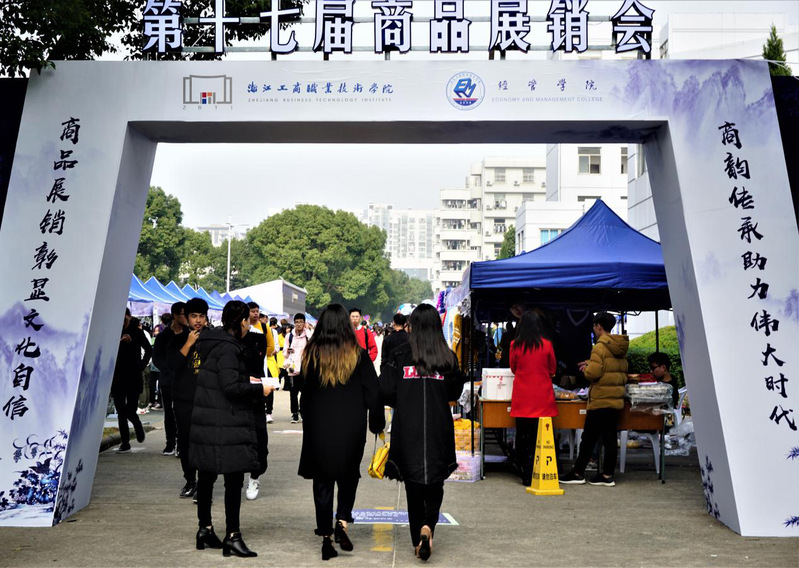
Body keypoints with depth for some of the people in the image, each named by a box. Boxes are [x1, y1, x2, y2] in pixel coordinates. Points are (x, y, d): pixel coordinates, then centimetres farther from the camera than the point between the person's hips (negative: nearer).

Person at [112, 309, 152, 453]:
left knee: (130, 410, -8)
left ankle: (138, 427, 25)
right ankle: (125, 442, 10)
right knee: (121, 411, 3)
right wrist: (120, 341, -22)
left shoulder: (137, 332, 2)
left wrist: (142, 365, 3)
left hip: (133, 377, -1)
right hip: (117, 377, 2)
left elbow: (149, 350, 11)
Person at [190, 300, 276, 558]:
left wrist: (249, 382, 18)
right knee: (234, 479, -4)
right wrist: (259, 389, -9)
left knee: (206, 476, 15)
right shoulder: (227, 348, -17)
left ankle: (205, 529, 26)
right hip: (227, 425, -10)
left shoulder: (214, 342, 12)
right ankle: (232, 536, 0)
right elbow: (231, 387, -22)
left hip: (206, 421, 10)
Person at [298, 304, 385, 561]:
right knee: (348, 475, 17)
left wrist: (307, 424, 14)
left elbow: (305, 394, 5)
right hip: (351, 428, -1)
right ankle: (342, 521, -3)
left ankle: (326, 536, 9)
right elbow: (372, 392, -5)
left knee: (322, 481, 9)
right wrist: (377, 423, 6)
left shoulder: (311, 354, -2)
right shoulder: (357, 354, -7)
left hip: (318, 428, 1)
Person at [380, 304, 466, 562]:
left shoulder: (400, 355, -5)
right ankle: (428, 526, -12)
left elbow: (385, 390, -6)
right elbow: (455, 392, 6)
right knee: (435, 482, 12)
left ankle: (418, 540, 15)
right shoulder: (448, 357, -1)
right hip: (439, 428, 1)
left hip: (407, 427, 0)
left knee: (413, 484, 11)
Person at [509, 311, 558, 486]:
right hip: (543, 398, 0)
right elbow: (553, 369, 10)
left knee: (523, 436, 6)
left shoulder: (515, 345, -4)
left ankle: (526, 475, 8)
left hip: (522, 398, 0)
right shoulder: (547, 345, -4)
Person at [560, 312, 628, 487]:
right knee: (610, 438, 8)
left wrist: (587, 368, 2)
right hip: (616, 399, 7)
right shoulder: (620, 348, 12)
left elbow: (593, 373, -21)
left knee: (589, 438, 1)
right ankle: (608, 475, 9)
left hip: (600, 400, -7)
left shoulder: (600, 347, -14)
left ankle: (578, 473, 8)